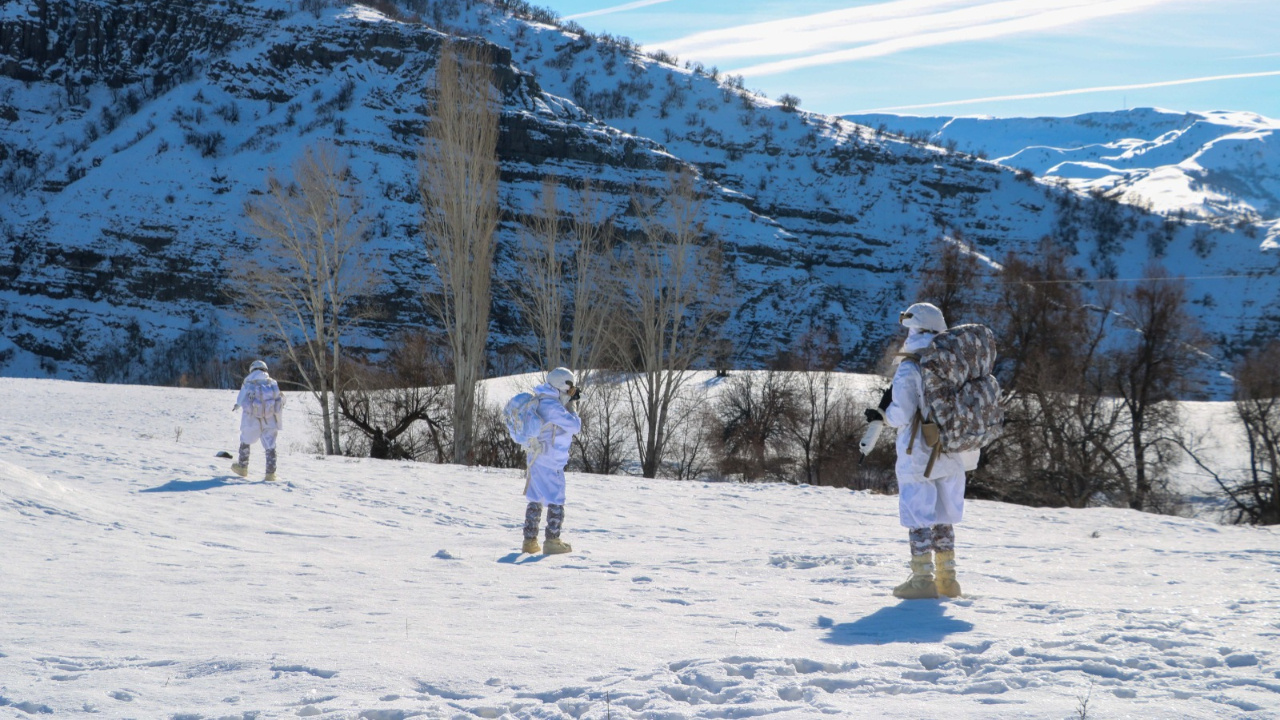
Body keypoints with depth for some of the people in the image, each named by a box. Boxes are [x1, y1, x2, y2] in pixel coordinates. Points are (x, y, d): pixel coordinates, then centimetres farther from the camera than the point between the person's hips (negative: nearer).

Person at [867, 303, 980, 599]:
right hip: (951, 457, 6)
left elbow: (902, 414, -17)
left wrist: (882, 414, 1)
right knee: (943, 516, 15)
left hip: (918, 457, -6)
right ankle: (947, 579, 18)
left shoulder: (909, 369, -14)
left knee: (919, 516, 2)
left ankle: (923, 579, 4)